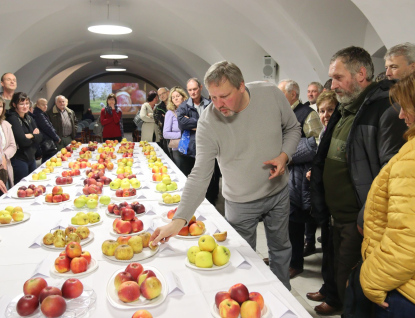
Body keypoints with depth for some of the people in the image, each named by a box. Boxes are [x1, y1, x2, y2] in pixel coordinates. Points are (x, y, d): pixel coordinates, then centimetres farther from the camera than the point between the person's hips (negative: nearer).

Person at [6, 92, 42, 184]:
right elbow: (23, 141, -21)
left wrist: (30, 136, -14)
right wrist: (34, 136, -5)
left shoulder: (29, 119, 11)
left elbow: (39, 138, 3)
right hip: (19, 160, -8)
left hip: (31, 158, 8)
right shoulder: (12, 119, -13)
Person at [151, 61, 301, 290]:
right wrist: (178, 221, -34)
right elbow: (200, 176, -25)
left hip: (278, 192, 3)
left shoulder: (271, 93, -17)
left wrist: (284, 155, -18)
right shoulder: (208, 122, -24)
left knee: (280, 248, 22)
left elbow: (293, 128, 1)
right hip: (241, 203, -3)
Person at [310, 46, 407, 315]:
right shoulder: (343, 112, 12)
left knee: (351, 287, 4)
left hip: (360, 223, -8)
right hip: (338, 218, 9)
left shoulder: (385, 110, -18)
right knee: (341, 276, 24)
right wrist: (320, 205, 16)